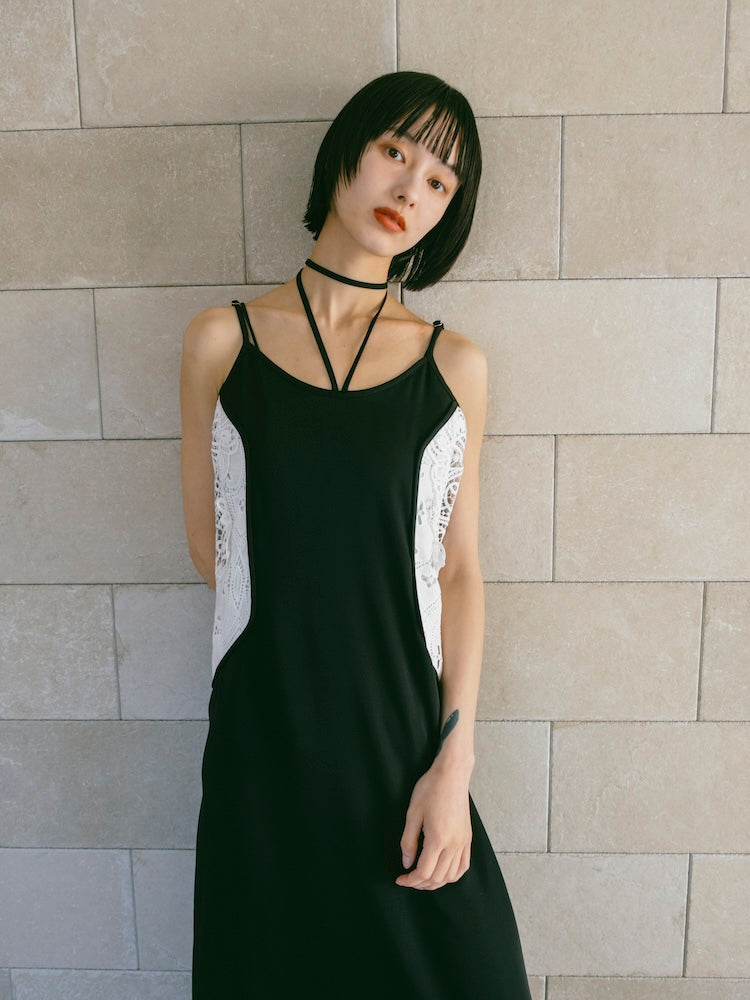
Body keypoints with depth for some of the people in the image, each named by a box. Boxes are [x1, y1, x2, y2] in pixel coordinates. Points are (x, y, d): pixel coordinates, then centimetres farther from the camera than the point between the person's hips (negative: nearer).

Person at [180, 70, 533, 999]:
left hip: (403, 726, 1)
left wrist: (455, 761, -6)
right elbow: (209, 546, 4)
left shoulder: (455, 364, 0)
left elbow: (459, 571, -1)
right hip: (262, 729, 0)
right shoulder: (221, 340, -1)